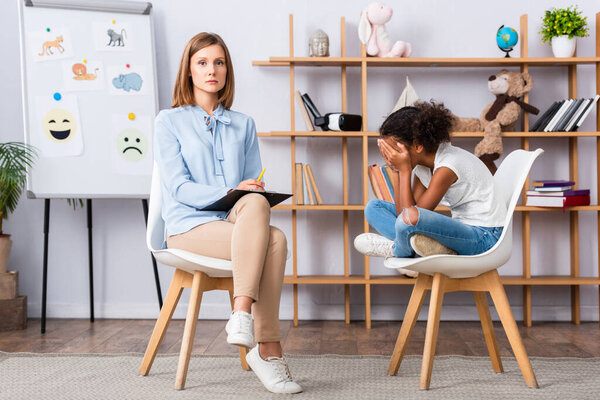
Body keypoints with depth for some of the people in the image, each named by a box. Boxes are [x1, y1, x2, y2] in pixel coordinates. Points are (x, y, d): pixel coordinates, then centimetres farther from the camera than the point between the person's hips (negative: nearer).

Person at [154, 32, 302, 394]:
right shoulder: (169, 121, 8)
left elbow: (255, 186, 19)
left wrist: (250, 197, -6)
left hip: (239, 225, 4)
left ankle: (243, 313, -36)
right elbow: (178, 188, -4)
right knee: (274, 239, -32)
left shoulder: (243, 125, 21)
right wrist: (229, 193, -19)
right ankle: (269, 348, -31)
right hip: (189, 226, -4)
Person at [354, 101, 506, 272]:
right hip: (460, 229, 9)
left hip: (484, 237, -9)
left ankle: (398, 252, -3)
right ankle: (437, 249, -13)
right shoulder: (422, 164, 5)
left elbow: (410, 216, -22)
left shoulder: (447, 167, -22)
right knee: (374, 207, 8)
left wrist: (404, 170, -18)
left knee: (411, 216, -39)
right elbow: (402, 212, 0)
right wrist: (397, 171, -5)